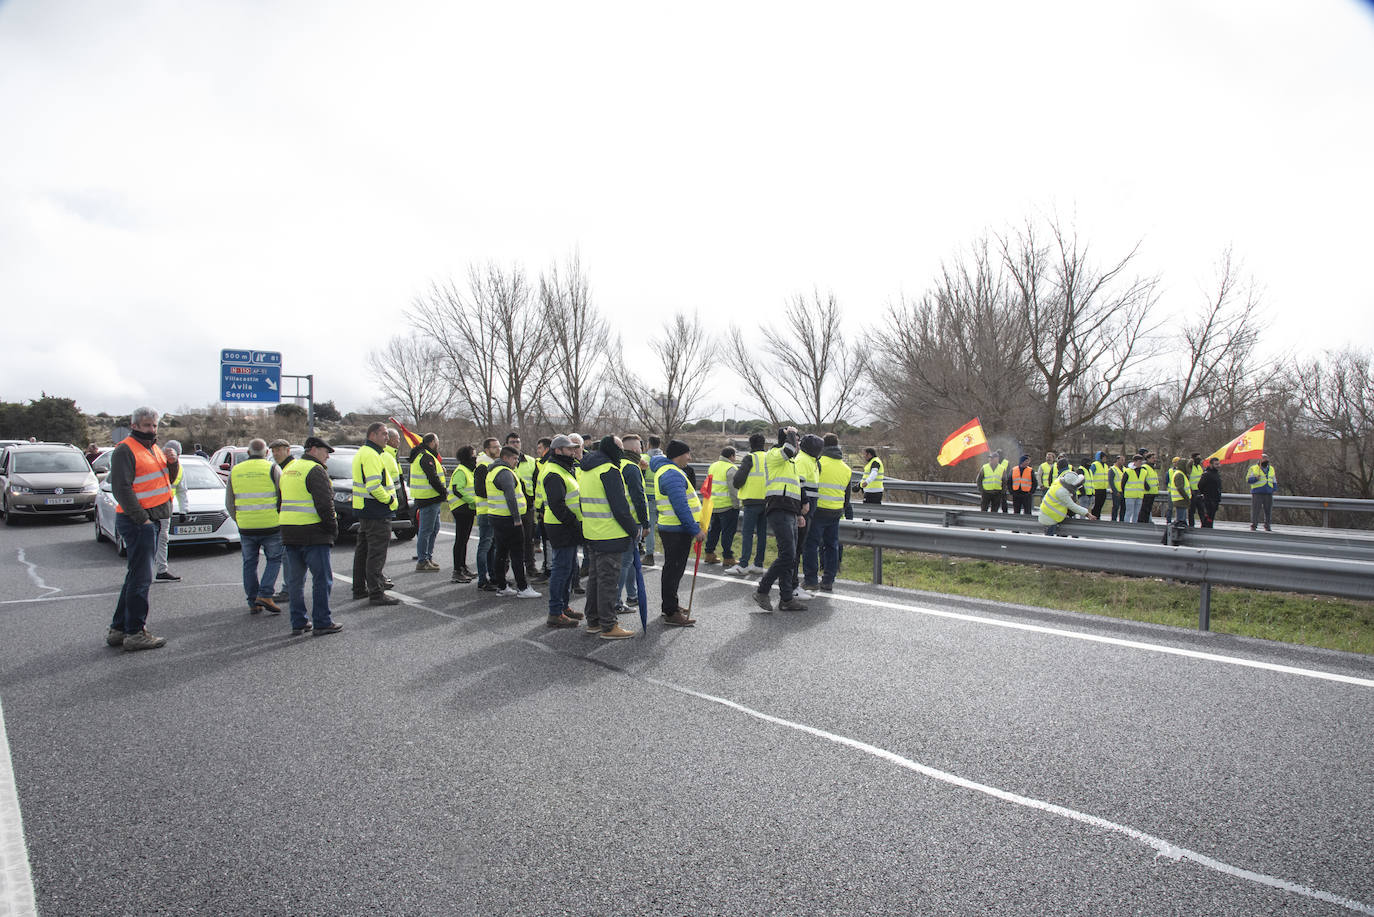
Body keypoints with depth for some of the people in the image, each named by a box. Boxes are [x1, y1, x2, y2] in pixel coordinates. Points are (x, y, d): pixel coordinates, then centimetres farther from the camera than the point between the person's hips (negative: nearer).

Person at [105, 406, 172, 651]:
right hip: (137, 521, -10)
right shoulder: (125, 450, -10)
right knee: (140, 577, -6)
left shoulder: (153, 448, 18)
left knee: (136, 576, 15)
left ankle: (119, 629, 25)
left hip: (150, 520, 10)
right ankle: (135, 633, 1)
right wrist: (142, 519, -18)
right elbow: (121, 488, -17)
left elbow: (166, 480, 23)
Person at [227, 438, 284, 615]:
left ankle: (253, 603, 15)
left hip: (246, 527, 3)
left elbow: (229, 503, 12)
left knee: (249, 564, 13)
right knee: (274, 560, 10)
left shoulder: (235, 471, 10)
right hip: (271, 526, -3)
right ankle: (265, 595, -4)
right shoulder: (272, 468, -3)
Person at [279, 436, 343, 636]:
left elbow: (282, 502, 22)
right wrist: (333, 527, -7)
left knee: (295, 580, 13)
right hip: (313, 534, -9)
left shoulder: (289, 468, 18)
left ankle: (298, 623, 19)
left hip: (289, 534, 9)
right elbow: (324, 504, -18)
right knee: (322, 578, -1)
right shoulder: (315, 470, -11)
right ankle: (322, 623, 1)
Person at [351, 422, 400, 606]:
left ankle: (359, 588, 29)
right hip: (376, 510, -11)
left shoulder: (362, 452, 17)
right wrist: (389, 499, -15)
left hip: (363, 509, 11)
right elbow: (374, 486, -27)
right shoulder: (372, 455, -18)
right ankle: (376, 592, -4)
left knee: (363, 549, 18)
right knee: (377, 552, -7)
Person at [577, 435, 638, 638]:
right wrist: (634, 529, -9)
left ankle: (593, 621, 27)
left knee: (595, 576, 17)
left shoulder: (585, 469, 14)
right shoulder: (609, 471, -17)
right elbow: (619, 506, -20)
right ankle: (608, 627, 3)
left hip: (591, 534, 9)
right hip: (610, 536, -9)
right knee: (608, 578, -3)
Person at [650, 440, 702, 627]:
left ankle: (670, 604, 32)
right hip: (677, 530, -11)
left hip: (670, 528, 11)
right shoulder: (672, 474, -19)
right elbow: (681, 507, -24)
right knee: (674, 569, -5)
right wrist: (696, 530, -21)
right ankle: (671, 614, 1)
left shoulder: (666, 470, 16)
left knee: (673, 568, 20)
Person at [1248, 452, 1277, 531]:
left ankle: (1268, 526, 11)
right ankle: (1253, 526, -2)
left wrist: (1274, 488, 9)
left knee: (1268, 510, 3)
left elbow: (1274, 481, 25)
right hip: (1257, 493, -4)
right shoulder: (1253, 468, 5)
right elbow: (1248, 480, 0)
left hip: (1268, 494, 4)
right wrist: (1255, 478, -18)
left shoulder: (1271, 469, 19)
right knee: (1255, 510, -6)